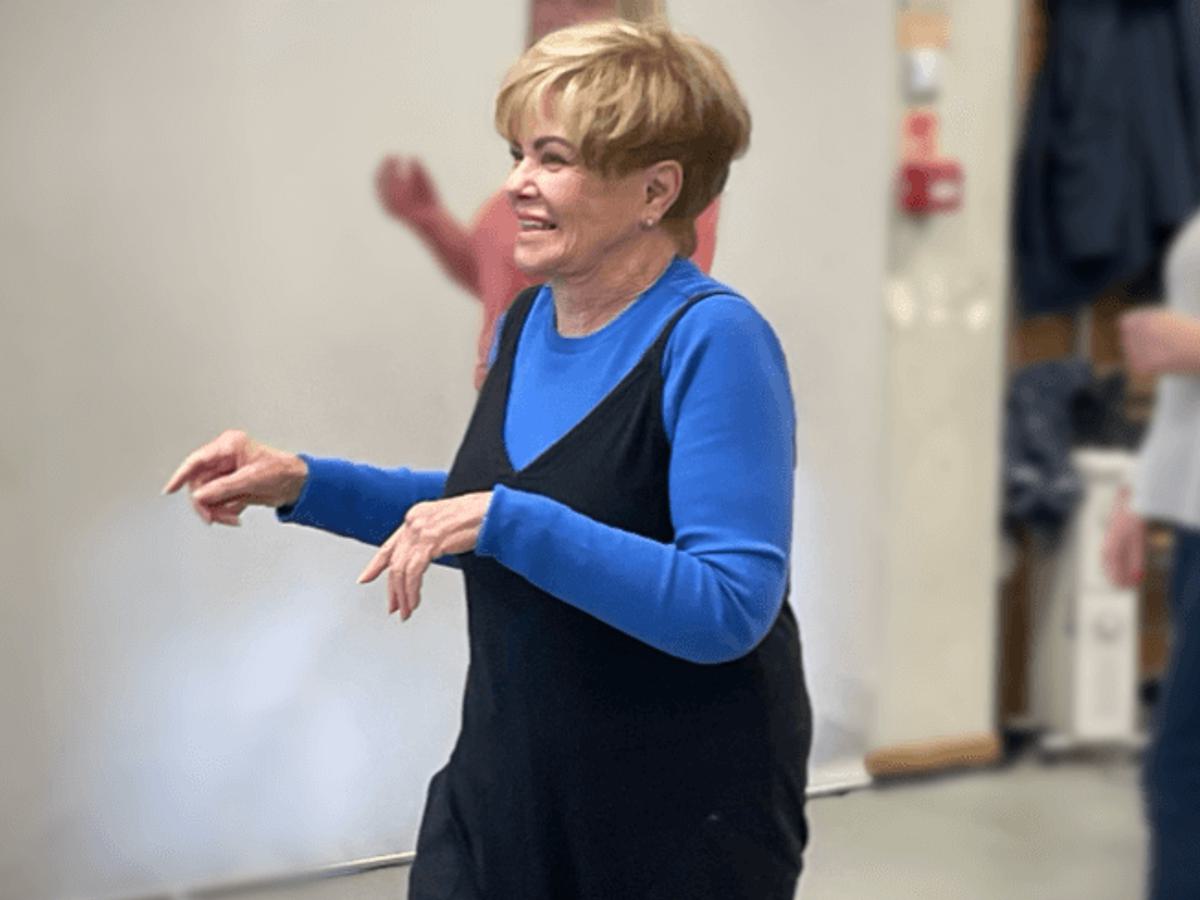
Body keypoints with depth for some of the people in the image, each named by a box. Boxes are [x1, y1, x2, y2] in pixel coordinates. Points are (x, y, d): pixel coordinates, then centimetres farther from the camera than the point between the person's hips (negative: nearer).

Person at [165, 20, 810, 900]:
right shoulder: (528, 321, 2)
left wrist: (502, 520, -31)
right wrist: (305, 484, 6)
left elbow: (729, 607, -27)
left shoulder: (713, 340, -20)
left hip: (685, 822, -6)